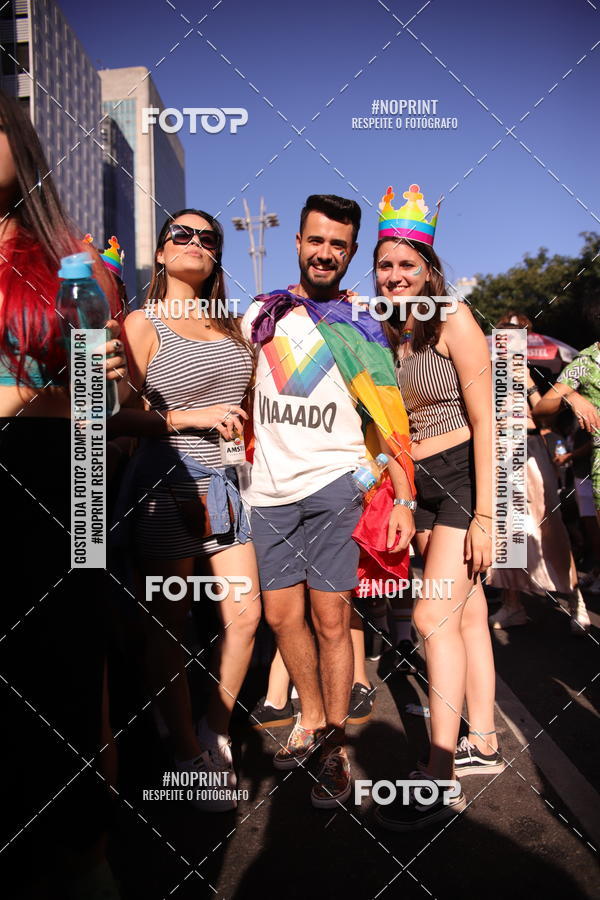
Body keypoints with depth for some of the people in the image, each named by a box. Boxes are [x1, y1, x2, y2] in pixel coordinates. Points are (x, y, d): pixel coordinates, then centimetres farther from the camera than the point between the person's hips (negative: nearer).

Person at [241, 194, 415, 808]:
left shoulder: (360, 328, 5)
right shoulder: (260, 313, 11)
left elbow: (387, 419, 3)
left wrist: (402, 499, -5)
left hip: (333, 485, -3)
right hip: (270, 489, 3)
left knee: (331, 619, -2)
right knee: (281, 615, 7)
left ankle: (335, 746, 15)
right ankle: (312, 719, 29)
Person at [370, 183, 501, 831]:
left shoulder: (454, 323, -10)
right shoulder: (386, 335, 10)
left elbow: (483, 421, -13)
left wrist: (484, 515, -17)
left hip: (465, 477, -6)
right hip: (421, 486, 6)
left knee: (433, 615, -14)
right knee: (467, 615, 12)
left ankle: (441, 778, -6)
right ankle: (483, 745, 23)